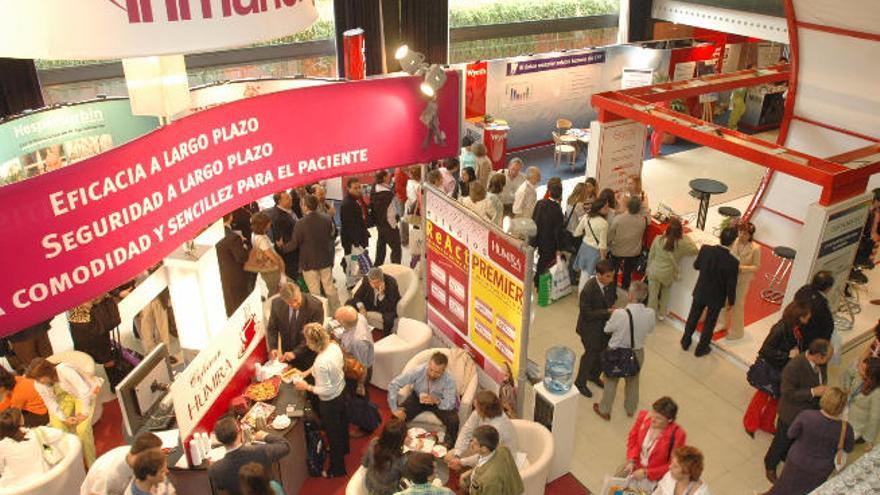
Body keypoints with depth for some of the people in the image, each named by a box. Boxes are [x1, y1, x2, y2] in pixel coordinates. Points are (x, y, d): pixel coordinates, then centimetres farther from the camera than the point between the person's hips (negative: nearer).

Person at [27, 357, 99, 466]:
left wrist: (84, 413, -27)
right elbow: (51, 404, -6)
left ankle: (91, 464, -2)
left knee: (82, 429, -20)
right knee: (57, 427, -9)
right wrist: (64, 418, -18)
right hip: (64, 396, 6)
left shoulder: (65, 370, -35)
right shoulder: (38, 385, -14)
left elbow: (84, 390, -33)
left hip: (85, 394, -6)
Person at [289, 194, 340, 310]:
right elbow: (333, 237, 6)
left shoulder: (301, 223, -21)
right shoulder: (326, 219, -6)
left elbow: (294, 244, -12)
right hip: (326, 261, 4)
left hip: (309, 263, -4)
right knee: (330, 287, 17)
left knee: (314, 292, 8)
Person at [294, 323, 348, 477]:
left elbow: (326, 390, -31)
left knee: (333, 434, 15)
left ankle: (337, 469, 37)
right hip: (342, 391, 8)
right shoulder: (334, 346, -15)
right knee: (342, 423, 33)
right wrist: (308, 371, 4)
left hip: (330, 402, -8)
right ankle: (343, 448, 61)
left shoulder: (321, 363, -39)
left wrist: (307, 387, -16)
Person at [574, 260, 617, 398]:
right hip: (590, 327, -7)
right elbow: (586, 313, -25)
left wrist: (612, 308, -8)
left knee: (603, 351, 18)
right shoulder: (588, 290, -30)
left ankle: (594, 375, 46)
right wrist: (607, 312, -27)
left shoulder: (610, 284, -8)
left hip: (604, 325, 7)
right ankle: (580, 383, 29)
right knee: (591, 353, 6)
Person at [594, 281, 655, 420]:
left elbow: (607, 329, -13)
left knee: (611, 382, 20)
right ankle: (630, 409, 50)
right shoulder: (650, 313, -21)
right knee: (633, 381, 28)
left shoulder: (619, 314, -32)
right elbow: (650, 329, 0)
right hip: (637, 353, 3)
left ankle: (604, 411, 39)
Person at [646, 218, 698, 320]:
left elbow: (651, 255, -4)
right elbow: (694, 250, 0)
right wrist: (686, 237, 3)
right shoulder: (682, 244, -19)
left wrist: (648, 268, 12)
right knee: (665, 294, 28)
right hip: (668, 275, 0)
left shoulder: (658, 239, -17)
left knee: (653, 294, 16)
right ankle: (662, 314, 41)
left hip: (654, 272, 0)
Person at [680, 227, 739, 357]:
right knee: (709, 323, 19)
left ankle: (686, 342, 41)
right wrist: (731, 301, 0)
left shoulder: (705, 249, -21)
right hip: (716, 298, -2)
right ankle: (701, 348, 36)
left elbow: (696, 265, -2)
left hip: (700, 292, 3)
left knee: (693, 317, 23)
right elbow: (731, 285, -17)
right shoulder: (733, 262, -28)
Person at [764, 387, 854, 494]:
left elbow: (790, 434, -14)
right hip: (821, 471, 1)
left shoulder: (806, 416, -31)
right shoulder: (845, 428, -27)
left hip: (797, 463, -1)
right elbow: (849, 448, -4)